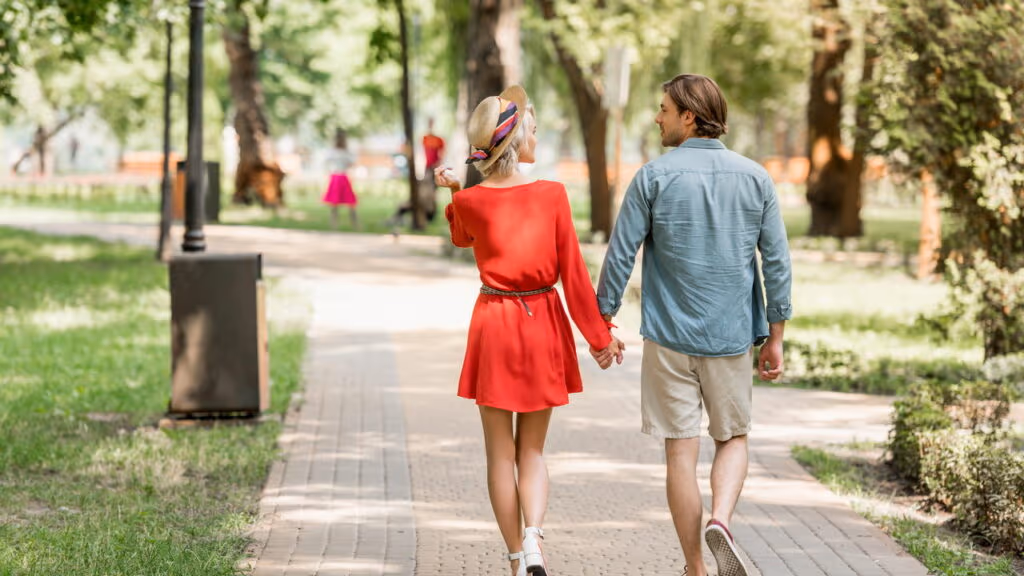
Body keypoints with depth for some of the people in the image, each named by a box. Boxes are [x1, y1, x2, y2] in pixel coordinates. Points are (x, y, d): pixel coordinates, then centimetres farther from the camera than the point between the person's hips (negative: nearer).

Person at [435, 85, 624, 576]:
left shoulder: (469, 202, -5)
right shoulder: (552, 195, -10)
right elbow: (573, 272, -7)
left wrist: (453, 192, 18)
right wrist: (599, 334, 0)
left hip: (493, 325, 0)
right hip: (541, 324, 0)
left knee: (501, 453, 10)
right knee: (532, 450, 11)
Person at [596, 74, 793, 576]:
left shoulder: (653, 177, -6)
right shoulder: (755, 178, 1)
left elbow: (620, 256, -6)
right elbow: (777, 262, 1)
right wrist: (774, 337, 8)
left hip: (669, 337, -2)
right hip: (732, 336, 2)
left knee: (681, 449, 5)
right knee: (733, 439, 16)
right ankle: (720, 521, -11)